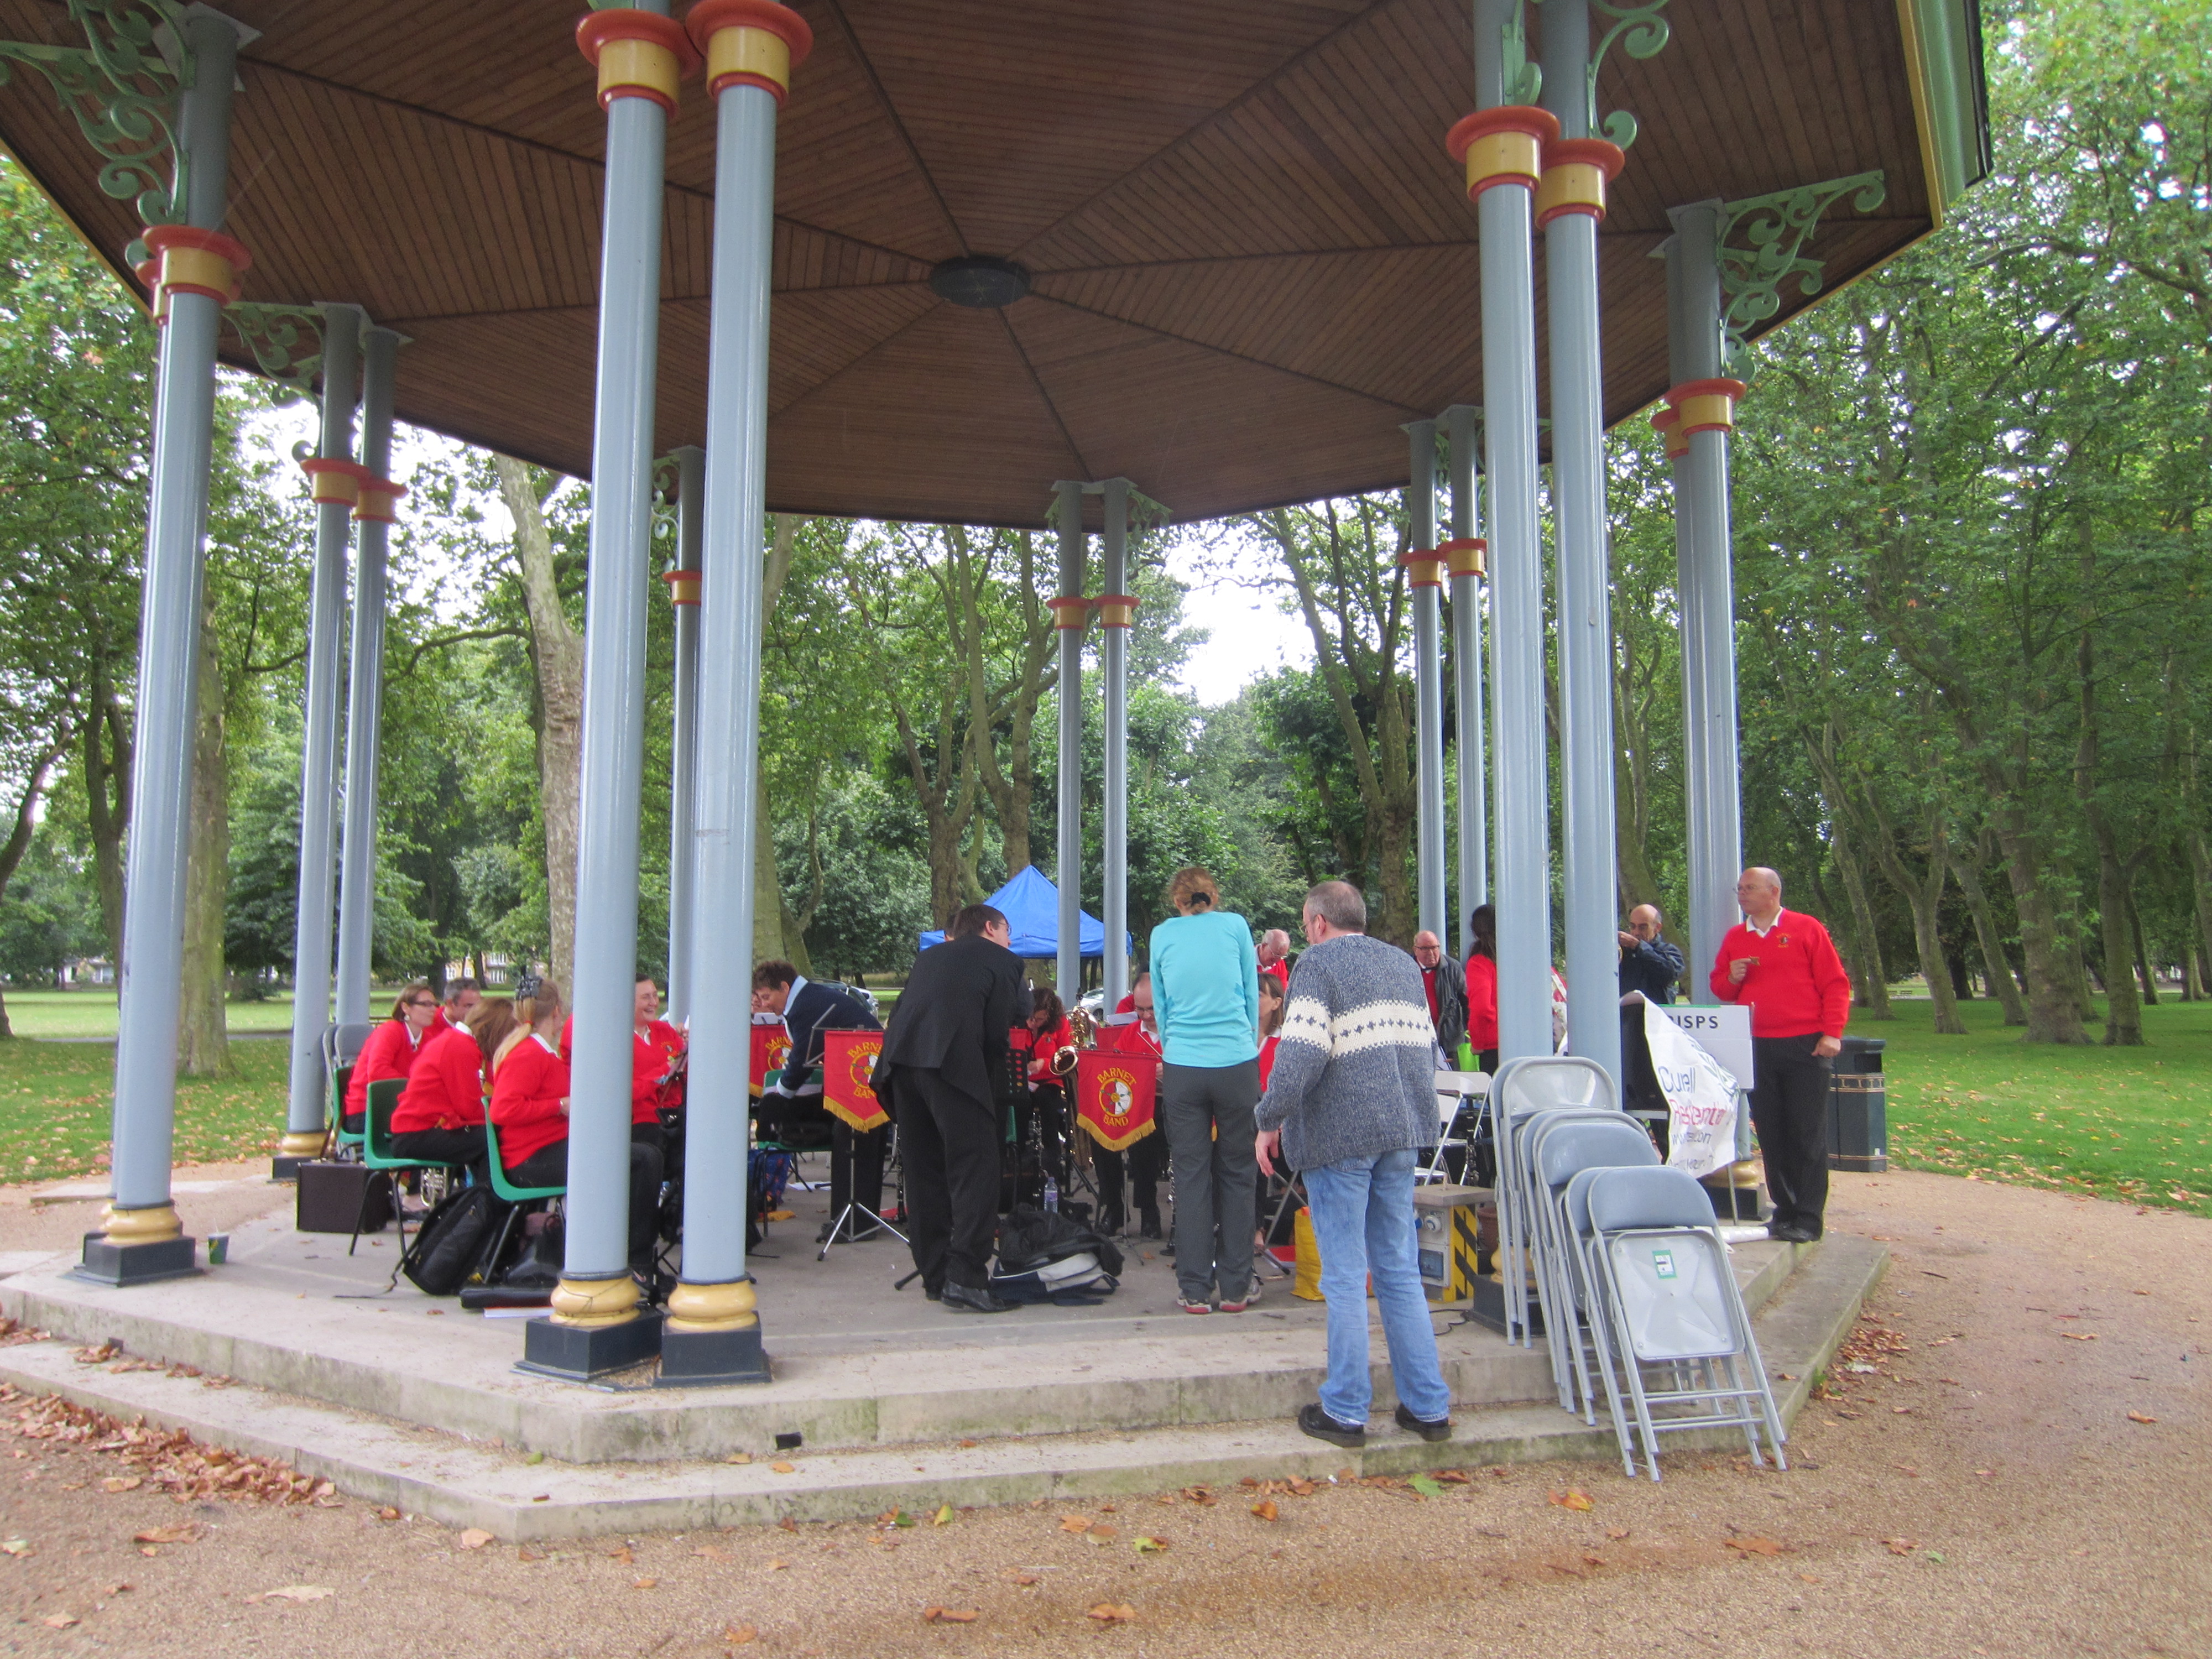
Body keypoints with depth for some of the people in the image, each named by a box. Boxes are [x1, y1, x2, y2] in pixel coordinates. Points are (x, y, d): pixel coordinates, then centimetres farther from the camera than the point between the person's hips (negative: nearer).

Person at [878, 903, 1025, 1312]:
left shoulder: (930, 955, 30)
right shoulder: (1003, 961, 13)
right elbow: (998, 1031, 3)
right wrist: (989, 1079, 13)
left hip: (901, 1059, 7)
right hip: (952, 1061, -6)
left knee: (924, 1170, 14)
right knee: (975, 1170, -3)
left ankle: (935, 1276, 20)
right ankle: (965, 1280, -10)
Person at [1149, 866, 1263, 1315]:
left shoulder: (1162, 936, 6)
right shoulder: (1235, 926, 4)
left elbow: (1160, 1005, 13)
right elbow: (1252, 995, 9)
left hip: (1182, 1067, 1)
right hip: (1237, 1063, -1)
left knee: (1191, 1176, 6)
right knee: (1236, 1173, 9)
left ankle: (1195, 1290, 10)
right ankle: (1235, 1286, 14)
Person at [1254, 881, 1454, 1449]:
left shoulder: (1319, 963, -7)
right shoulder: (1403, 963, 15)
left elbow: (1302, 1054, -18)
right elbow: (1427, 1048, 17)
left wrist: (1270, 1120, -9)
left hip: (1340, 1135, -6)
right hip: (1402, 1130, 7)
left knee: (1345, 1278, 1)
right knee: (1400, 1271, 14)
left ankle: (1345, 1411, 10)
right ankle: (1428, 1406, 18)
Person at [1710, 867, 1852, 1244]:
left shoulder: (1807, 929, 0)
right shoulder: (1734, 938, 12)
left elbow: (1835, 983, -2)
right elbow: (1719, 987, 17)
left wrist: (1832, 1033, -9)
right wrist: (1731, 978, -5)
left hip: (1805, 1045, -4)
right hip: (1757, 1049, 4)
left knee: (1808, 1132, -2)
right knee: (1770, 1133, 7)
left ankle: (1807, 1219, 2)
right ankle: (1784, 1210, 16)